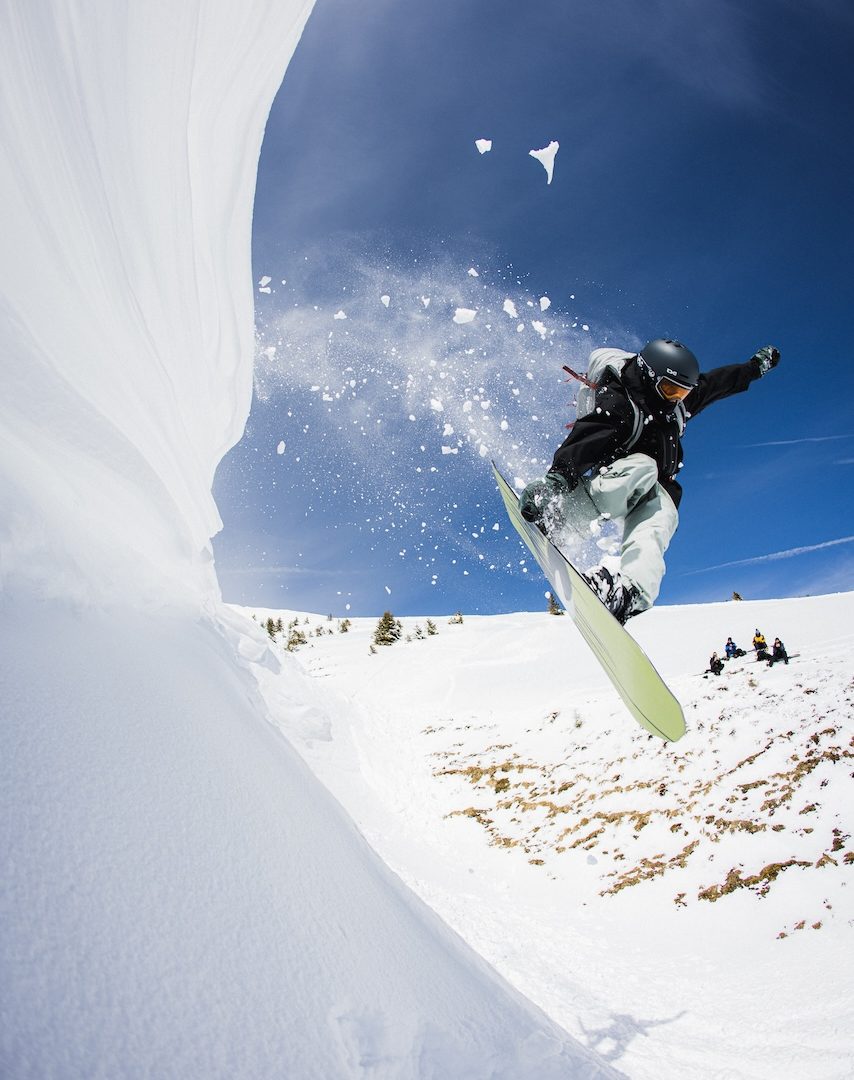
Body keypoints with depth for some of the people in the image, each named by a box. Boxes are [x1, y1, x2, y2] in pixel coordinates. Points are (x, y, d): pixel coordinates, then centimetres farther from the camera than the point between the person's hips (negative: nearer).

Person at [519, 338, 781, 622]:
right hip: (612, 482, -6)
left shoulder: (679, 401, 8)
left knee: (660, 515, -30)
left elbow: (718, 382, 27)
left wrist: (755, 367, 40)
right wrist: (558, 475, -50)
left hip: (652, 492, 6)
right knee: (642, 467, -39)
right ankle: (558, 512, -53)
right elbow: (585, 439, -34)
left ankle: (630, 590, -60)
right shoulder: (619, 401, -17)